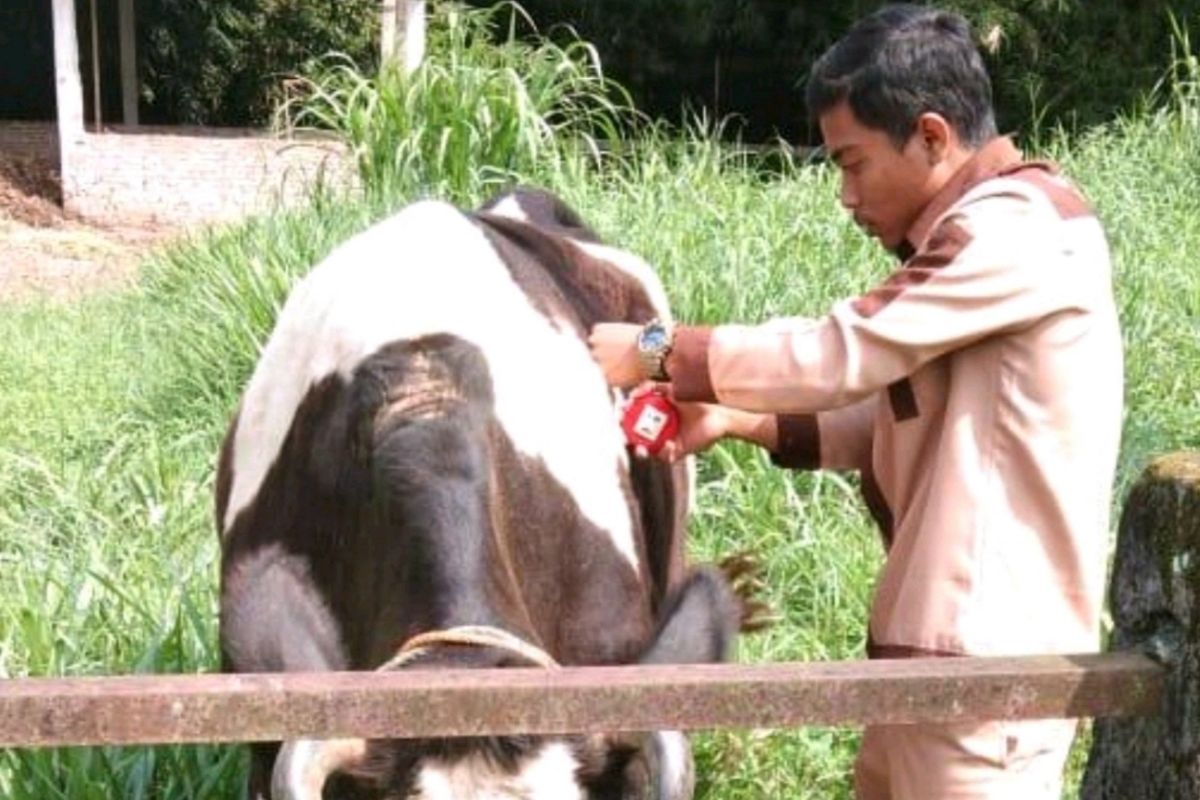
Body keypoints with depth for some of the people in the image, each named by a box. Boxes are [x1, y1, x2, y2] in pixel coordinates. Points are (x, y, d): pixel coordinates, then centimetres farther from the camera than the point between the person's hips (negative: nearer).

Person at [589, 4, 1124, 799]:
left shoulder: (1017, 229, -16)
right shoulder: (976, 235, 16)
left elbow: (841, 353, -18)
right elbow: (897, 422, 16)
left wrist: (656, 351, -8)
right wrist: (738, 420, 5)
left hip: (986, 653, -10)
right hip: (942, 641, 10)